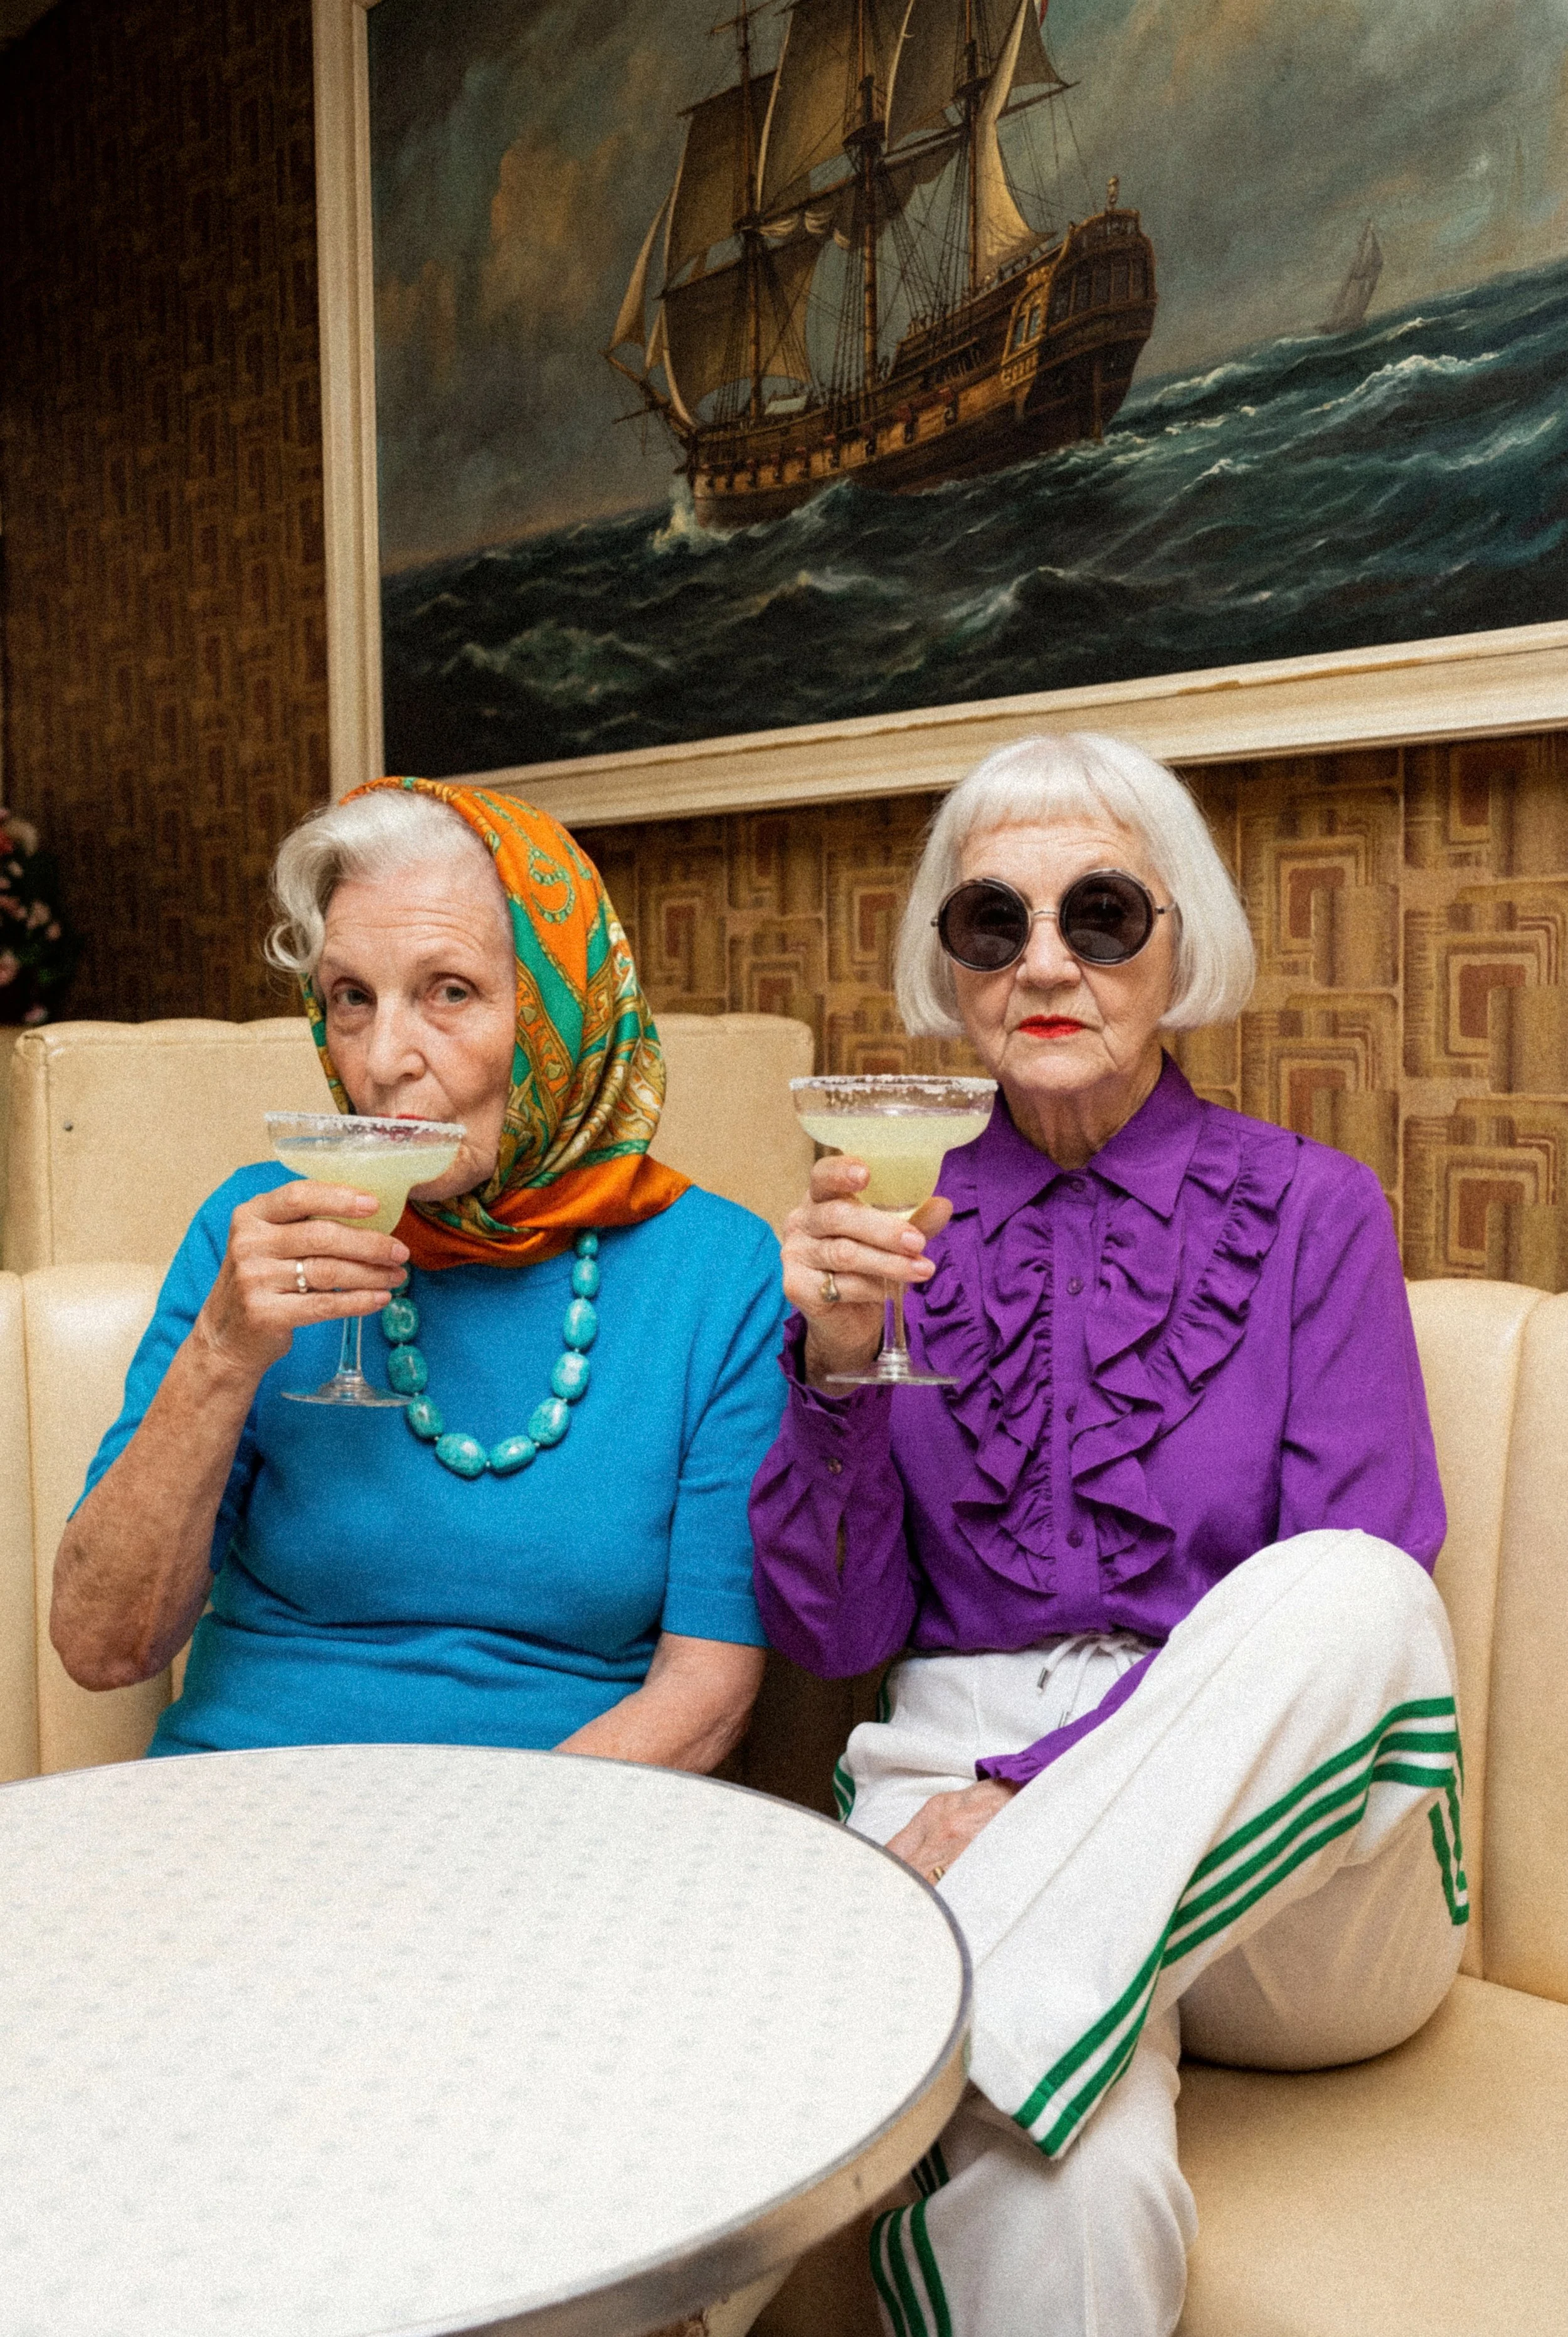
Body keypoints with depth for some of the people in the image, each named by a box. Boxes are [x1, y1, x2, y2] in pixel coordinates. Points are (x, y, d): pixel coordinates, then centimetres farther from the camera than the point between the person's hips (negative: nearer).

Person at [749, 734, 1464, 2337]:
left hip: (1276, 1854, 3)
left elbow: (1355, 1621, -6)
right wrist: (836, 1367, -15)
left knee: (1344, 1592, -33)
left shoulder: (1308, 1212, 3)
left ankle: (967, 2022, -26)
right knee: (1065, 2194, -36)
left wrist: (1037, 1789, -16)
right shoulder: (906, 1226, 7)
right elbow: (832, 1634, 3)